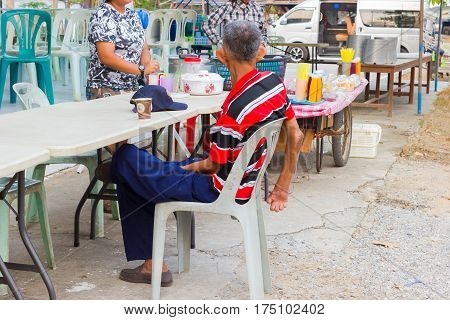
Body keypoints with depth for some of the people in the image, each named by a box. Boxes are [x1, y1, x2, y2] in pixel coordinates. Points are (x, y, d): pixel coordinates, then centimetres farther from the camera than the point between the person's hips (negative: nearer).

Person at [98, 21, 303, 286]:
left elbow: (213, 166, -19)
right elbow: (296, 136, 3)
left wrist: (193, 167, 5)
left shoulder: (234, 109, -31)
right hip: (248, 182, 9)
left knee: (127, 159, 0)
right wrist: (282, 189, 12)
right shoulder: (274, 83, -7)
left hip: (222, 192, -9)